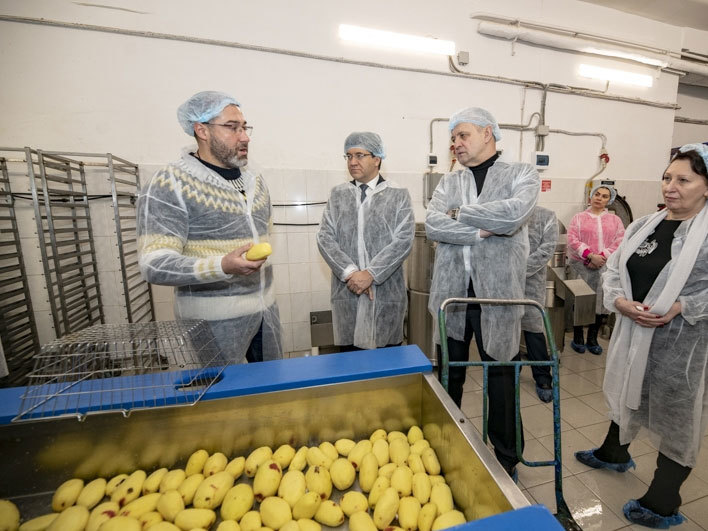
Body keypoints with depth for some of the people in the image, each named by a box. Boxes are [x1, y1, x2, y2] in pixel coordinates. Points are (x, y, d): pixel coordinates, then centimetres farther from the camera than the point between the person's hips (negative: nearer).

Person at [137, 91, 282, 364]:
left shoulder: (255, 179, 9)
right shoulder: (169, 183, -11)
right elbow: (154, 264, -18)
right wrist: (223, 267, -32)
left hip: (266, 308, 7)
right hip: (214, 319, -6)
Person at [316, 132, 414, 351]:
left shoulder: (398, 195, 3)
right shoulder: (338, 194, 10)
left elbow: (404, 240, -7)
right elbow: (325, 238, 1)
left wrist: (370, 274, -15)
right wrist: (350, 273, -12)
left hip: (386, 292, -2)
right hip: (347, 291, 2)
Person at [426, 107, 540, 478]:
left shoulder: (521, 174, 3)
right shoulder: (449, 181, 11)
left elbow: (513, 214, -19)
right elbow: (432, 225, -8)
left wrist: (460, 213, -9)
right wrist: (483, 229, -14)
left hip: (497, 294, -3)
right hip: (452, 292, 3)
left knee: (501, 380, 13)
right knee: (448, 377, 18)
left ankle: (506, 458, 38)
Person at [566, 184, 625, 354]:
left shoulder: (615, 220, 13)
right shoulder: (579, 217, 7)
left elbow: (619, 242, 2)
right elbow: (572, 240, -5)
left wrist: (602, 257, -13)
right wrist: (590, 256, -16)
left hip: (605, 266, 2)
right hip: (581, 265, -2)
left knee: (601, 301, 4)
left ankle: (592, 338, 19)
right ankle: (578, 337, 14)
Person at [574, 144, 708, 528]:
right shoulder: (643, 225, 4)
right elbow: (613, 270, 5)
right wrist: (621, 302, -12)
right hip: (634, 333, 5)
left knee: (676, 414, 10)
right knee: (627, 395, 23)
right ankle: (614, 453, 49)